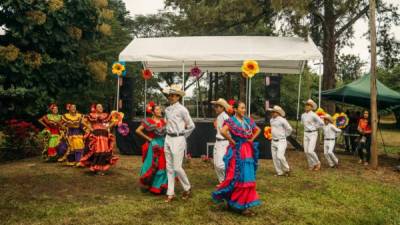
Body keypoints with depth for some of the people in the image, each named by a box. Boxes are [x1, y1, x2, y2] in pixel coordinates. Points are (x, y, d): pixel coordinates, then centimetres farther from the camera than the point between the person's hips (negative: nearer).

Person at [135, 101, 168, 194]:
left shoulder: (163, 121, 8)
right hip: (153, 146, -5)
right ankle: (147, 185, 20)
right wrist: (148, 138, -8)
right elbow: (138, 131, -11)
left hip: (162, 145, 5)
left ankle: (159, 186, 20)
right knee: (152, 166, 2)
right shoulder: (148, 121, -7)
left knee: (162, 166, 6)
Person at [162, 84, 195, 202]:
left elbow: (191, 126, -4)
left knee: (177, 167, -5)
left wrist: (183, 136, 5)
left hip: (178, 140, -6)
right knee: (169, 167, 8)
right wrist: (169, 133, 13)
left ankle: (187, 189, 17)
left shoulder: (182, 109, -9)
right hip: (168, 139, 7)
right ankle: (170, 193, 16)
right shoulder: (167, 109, 9)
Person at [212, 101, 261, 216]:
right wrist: (232, 141, -18)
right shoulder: (231, 121, -11)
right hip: (237, 152, -7)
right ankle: (241, 205, 8)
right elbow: (223, 131, -28)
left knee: (247, 178, 12)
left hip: (248, 151, 7)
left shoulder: (248, 120, 9)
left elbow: (257, 129, 23)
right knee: (238, 178, -3)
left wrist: (252, 139, 9)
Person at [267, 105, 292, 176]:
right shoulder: (271, 120, 9)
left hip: (281, 141, -7)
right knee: (274, 158, 6)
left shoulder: (282, 120, -13)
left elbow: (289, 129, -6)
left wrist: (284, 135, 3)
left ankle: (287, 169, 6)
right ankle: (279, 172, 16)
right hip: (273, 141, 7)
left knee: (280, 156, -17)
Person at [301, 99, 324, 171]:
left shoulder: (313, 115, -13)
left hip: (313, 134, -6)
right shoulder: (303, 115, 8)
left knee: (310, 151, -14)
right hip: (306, 134, 6)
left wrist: (315, 127, -5)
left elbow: (322, 123, -17)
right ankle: (311, 165, 19)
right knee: (306, 151, 3)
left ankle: (317, 163, 10)